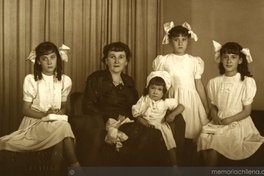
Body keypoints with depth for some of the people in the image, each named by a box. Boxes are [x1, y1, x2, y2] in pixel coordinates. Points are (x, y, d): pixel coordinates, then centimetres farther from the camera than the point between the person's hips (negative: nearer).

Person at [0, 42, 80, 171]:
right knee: (62, 126, -34)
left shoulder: (65, 80, 4)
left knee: (62, 127, -35)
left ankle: (57, 167, -20)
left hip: (57, 123, 3)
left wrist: (60, 113, -10)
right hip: (35, 122, -3)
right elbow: (25, 110, -2)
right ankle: (74, 165, -23)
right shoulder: (30, 80, -6)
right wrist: (44, 115, -19)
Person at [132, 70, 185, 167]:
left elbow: (181, 106, 1)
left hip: (161, 126, 1)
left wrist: (173, 114, -17)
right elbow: (136, 114, -3)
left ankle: (174, 165, 2)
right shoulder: (143, 100, -2)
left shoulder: (166, 102, -1)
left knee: (171, 144, -11)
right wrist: (145, 123, -19)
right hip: (147, 126, 0)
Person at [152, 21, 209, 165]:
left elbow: (199, 84, 9)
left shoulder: (194, 61, 6)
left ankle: (188, 163, 13)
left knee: (191, 133, -1)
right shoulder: (164, 61, 2)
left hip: (191, 100, 1)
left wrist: (206, 107, 11)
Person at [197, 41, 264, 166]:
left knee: (213, 141, -26)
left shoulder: (247, 82, -9)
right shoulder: (214, 82, 4)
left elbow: (247, 111, -6)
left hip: (238, 123, -4)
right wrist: (215, 117, -10)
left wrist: (228, 120, -15)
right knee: (204, 137, -25)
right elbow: (213, 106, 11)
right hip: (219, 122, 4)